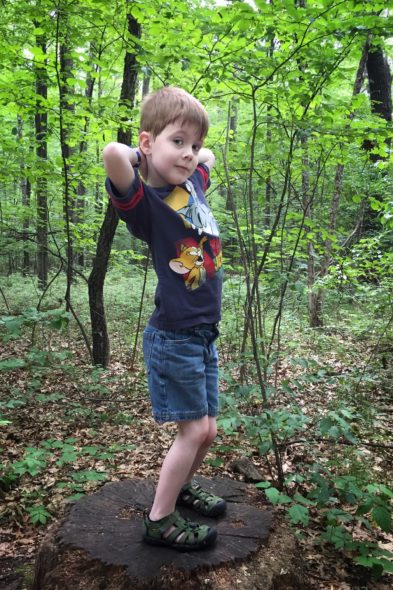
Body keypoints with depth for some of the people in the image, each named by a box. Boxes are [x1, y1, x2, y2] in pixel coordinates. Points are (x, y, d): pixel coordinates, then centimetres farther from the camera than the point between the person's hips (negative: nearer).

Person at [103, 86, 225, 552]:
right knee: (193, 430, 1)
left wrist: (191, 157, 12)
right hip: (174, 337, -7)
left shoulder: (193, 183, 7)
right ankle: (159, 520, 21)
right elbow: (112, 153, -35)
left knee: (207, 430, 16)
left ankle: (181, 487, 42)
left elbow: (207, 156, 30)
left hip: (204, 335, 7)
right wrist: (145, 157, -15)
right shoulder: (145, 200, -15)